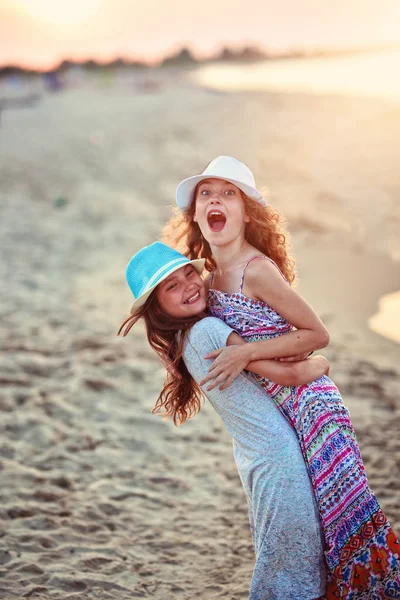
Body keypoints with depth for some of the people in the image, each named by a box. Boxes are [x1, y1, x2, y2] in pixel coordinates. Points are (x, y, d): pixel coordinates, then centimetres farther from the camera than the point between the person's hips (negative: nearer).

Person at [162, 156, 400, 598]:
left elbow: (317, 334, -15)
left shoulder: (257, 270, -18)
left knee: (341, 502, -8)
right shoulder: (210, 276, 6)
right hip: (273, 411, 8)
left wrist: (247, 354, -21)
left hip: (308, 402, -8)